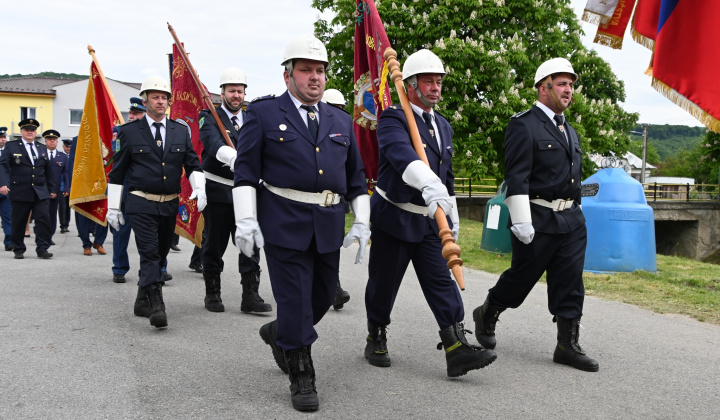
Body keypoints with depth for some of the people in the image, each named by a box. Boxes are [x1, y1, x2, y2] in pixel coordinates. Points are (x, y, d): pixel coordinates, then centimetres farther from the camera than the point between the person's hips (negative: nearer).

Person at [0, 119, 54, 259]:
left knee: (44, 219, -7)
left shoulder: (42, 148, 16)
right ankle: (18, 250, 17)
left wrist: (51, 189, 17)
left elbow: (48, 170, 19)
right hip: (20, 193, -2)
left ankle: (42, 249, -2)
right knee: (19, 222, 5)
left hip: (41, 193, 3)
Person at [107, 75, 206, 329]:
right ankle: (156, 306, -16)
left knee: (160, 255, 13)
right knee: (150, 254, -14)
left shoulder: (181, 131, 8)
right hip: (141, 205, -4)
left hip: (170, 205, 4)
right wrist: (113, 207, 2)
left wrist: (199, 188, -11)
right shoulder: (130, 131, 0)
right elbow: (117, 172, 3)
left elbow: (192, 163, 9)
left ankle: (142, 302, 29)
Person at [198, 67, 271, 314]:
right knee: (214, 244, 6)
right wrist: (231, 157, -45)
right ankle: (212, 294, 21)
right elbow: (212, 142, -25)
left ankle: (250, 295, 4)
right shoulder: (209, 117, -4)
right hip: (218, 191, -3)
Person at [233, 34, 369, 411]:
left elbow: (356, 177, 16)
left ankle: (279, 334, 42)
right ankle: (301, 378, 14)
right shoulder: (264, 114, 1)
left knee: (324, 295, 14)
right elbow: (245, 170, -4)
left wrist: (361, 223, 8)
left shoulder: (341, 121, 13)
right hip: (284, 224, -5)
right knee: (295, 299, -2)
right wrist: (246, 220, -12)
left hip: (329, 226, 5)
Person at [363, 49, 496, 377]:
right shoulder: (393, 120, -14)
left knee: (442, 282, -3)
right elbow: (403, 154, -37)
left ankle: (457, 350, -5)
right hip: (393, 218, -6)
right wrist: (429, 185, -55)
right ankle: (376, 341, 28)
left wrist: (453, 218, 20)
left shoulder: (443, 126, 12)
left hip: (429, 221, 6)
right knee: (384, 284, 7)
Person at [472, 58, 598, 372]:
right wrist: (521, 221, -21)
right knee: (522, 277, 5)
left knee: (570, 285, 5)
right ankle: (486, 315, 30)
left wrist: (576, 213, 20)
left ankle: (568, 345, 13)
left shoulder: (569, 131, 18)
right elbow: (517, 177, -16)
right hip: (537, 220, -7)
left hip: (571, 222, 7)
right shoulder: (523, 125, -9)